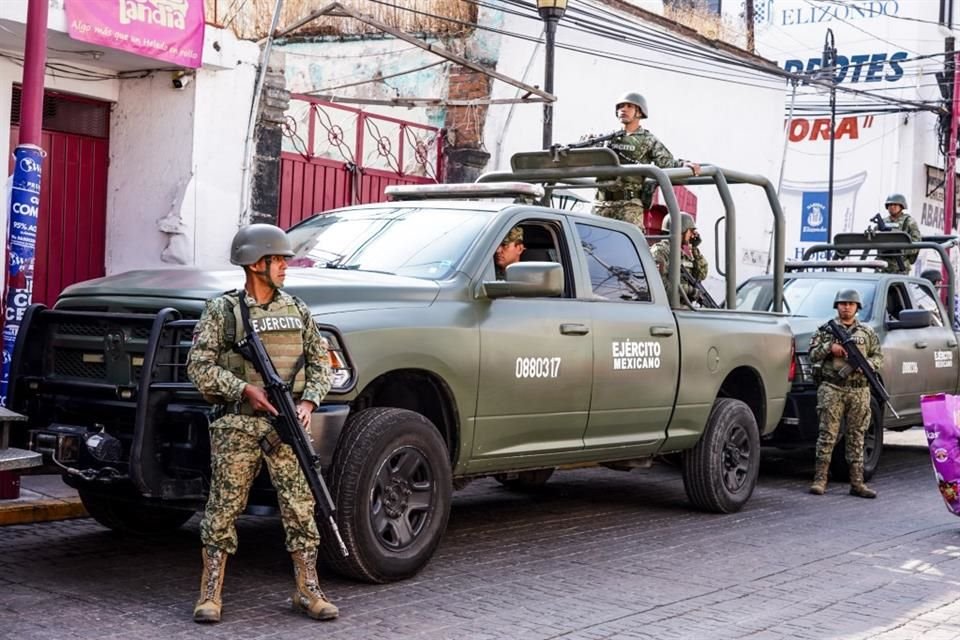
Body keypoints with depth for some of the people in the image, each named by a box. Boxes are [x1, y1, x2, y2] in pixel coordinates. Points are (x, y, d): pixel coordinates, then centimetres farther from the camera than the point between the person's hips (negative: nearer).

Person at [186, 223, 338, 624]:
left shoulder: (297, 310, 12)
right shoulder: (222, 310, 1)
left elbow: (320, 362, 14)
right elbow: (199, 365, -5)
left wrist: (308, 401, -3)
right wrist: (244, 389, -16)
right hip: (238, 428, -3)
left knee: (301, 508, 3)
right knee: (223, 510, 1)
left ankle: (308, 591, 12)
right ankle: (210, 595, 11)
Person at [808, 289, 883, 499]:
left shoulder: (867, 332, 15)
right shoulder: (825, 330, 9)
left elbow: (879, 357, 12)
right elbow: (812, 355, 5)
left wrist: (866, 364, -8)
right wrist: (829, 347, -11)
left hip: (859, 391, 2)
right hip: (832, 389, -2)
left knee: (856, 436, 4)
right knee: (827, 435, -5)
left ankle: (857, 482, 6)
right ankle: (820, 479, -3)